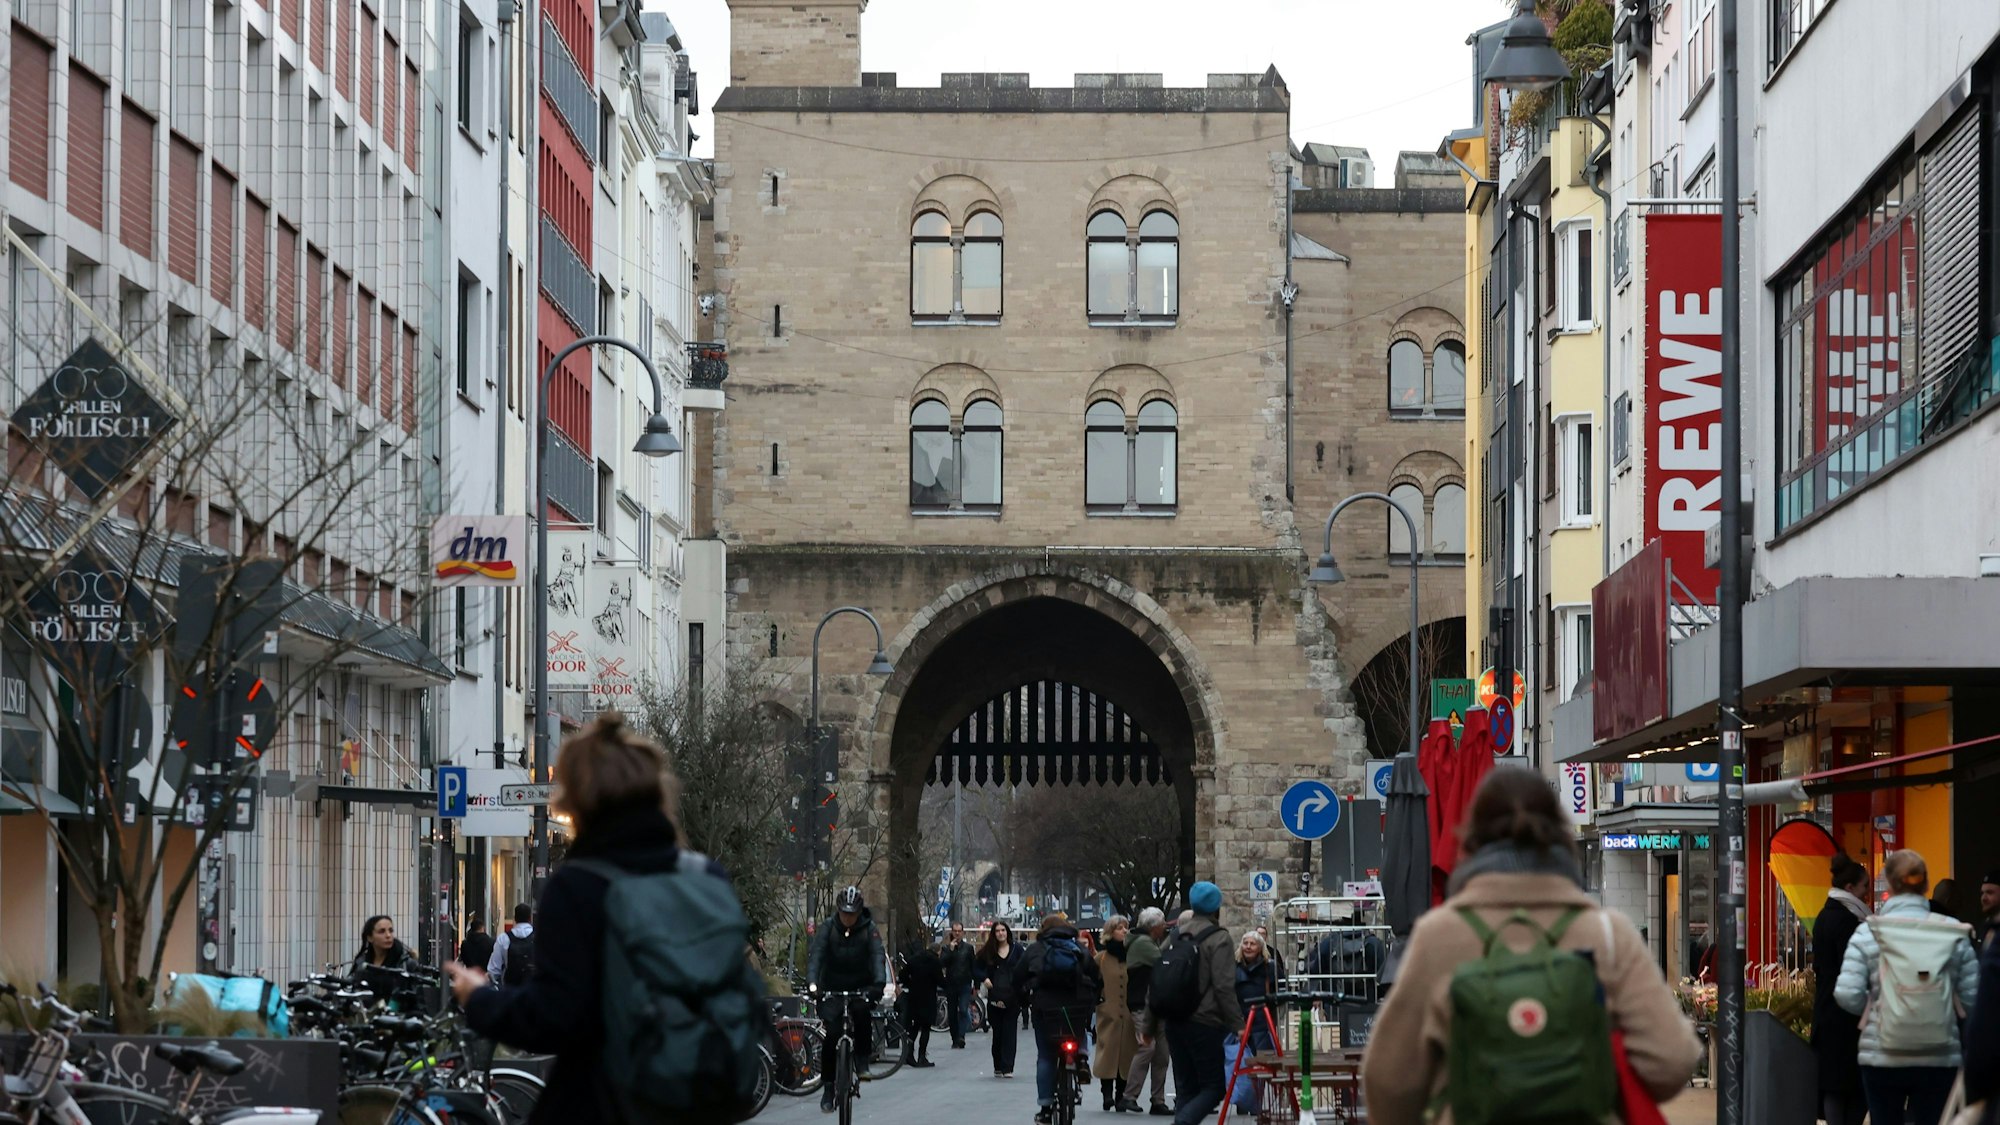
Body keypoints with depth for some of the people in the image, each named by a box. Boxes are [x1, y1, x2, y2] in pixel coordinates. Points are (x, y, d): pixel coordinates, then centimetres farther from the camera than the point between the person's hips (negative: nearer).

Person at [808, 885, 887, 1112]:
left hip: (860, 987, 0)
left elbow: (877, 956, -21)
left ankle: (862, 1059, -11)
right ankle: (828, 1087, 0)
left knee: (862, 1012, -31)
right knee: (830, 1035, -10)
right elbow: (816, 954, -19)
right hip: (832, 988, 0)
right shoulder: (828, 927, -8)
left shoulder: (869, 929, -8)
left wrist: (879, 983, -39)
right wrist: (812, 983, -37)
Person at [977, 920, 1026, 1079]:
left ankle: (1007, 1068, -7)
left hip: (1012, 998, -2)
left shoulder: (1017, 950, 3)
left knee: (1010, 1033, -5)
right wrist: (985, 979, -6)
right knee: (997, 1034, 6)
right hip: (994, 998, 2)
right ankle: (998, 1067, 15)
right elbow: (976, 968, 13)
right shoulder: (988, 951, 6)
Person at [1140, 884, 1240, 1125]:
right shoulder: (1220, 940, -6)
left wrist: (1150, 1027, 20)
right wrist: (1237, 1024, -11)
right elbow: (1224, 987, -15)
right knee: (1213, 1086, -2)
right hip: (1205, 1022, -6)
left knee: (1186, 1087, 12)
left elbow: (1155, 983, 15)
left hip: (1173, 1023, 6)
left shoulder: (1174, 937, 14)